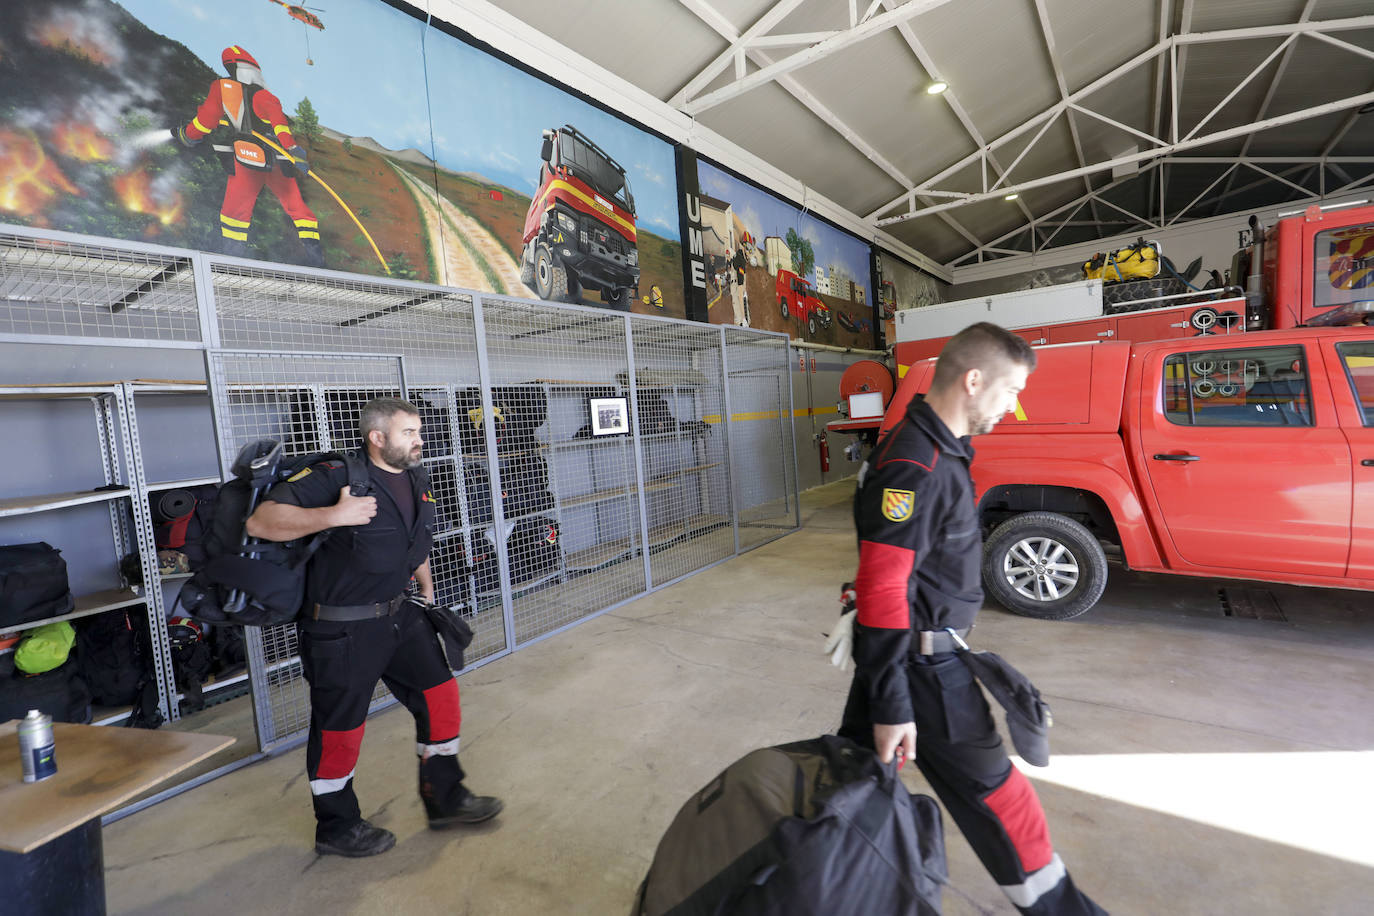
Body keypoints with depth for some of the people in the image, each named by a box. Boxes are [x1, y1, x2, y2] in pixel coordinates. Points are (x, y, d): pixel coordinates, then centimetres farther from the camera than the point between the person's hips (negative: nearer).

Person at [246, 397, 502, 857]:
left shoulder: (417, 478, 5)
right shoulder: (335, 476, -19)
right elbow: (260, 521, -24)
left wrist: (426, 589, 21)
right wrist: (333, 515, -35)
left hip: (398, 615, 7)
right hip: (340, 628, -7)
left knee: (440, 695, 9)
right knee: (340, 726, 9)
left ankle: (445, 798, 29)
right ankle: (336, 828, 34)